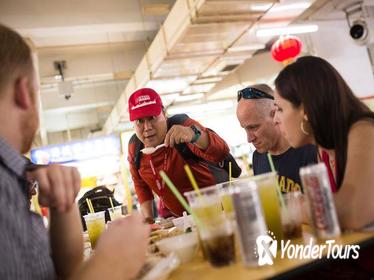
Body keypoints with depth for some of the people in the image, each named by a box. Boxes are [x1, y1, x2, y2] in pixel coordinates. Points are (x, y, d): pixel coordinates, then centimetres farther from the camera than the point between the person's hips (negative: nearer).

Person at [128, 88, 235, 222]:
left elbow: (221, 152, -34)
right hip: (173, 218, 6)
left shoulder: (180, 124, -20)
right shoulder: (134, 146, -5)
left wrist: (194, 134, -52)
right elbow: (140, 184, 11)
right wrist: (148, 218, 1)